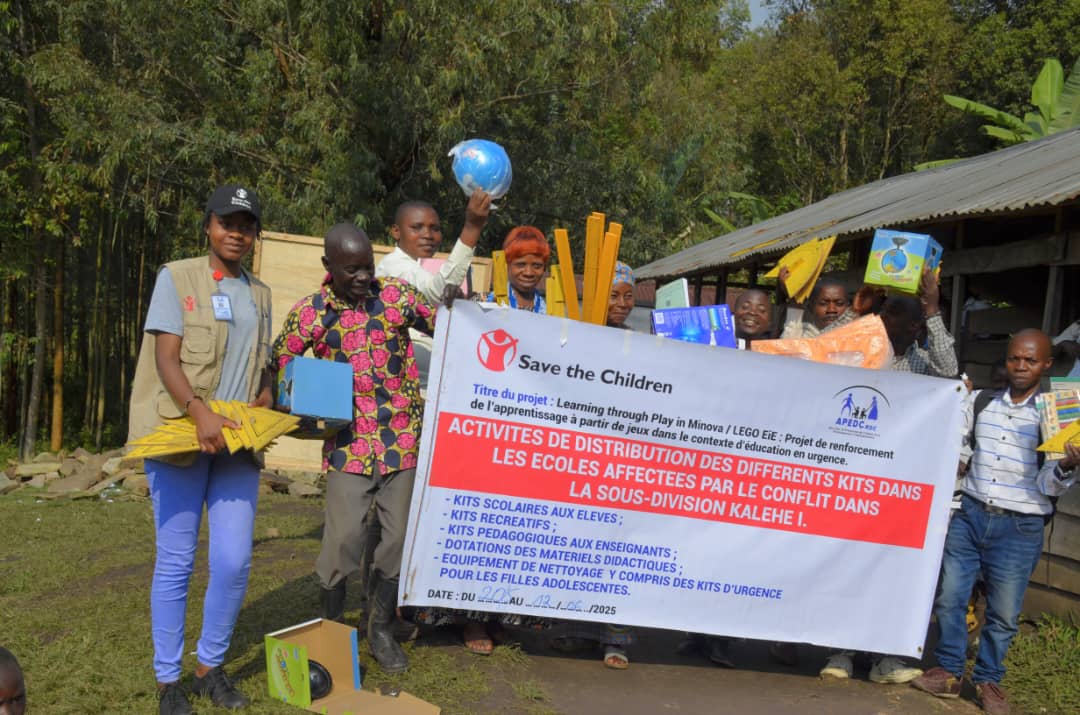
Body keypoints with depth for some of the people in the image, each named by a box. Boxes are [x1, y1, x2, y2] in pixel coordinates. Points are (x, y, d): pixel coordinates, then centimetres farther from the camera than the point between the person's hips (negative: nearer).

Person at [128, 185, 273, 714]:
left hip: (237, 443, 4)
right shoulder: (177, 277, 1)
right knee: (175, 562, 2)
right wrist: (200, 413, -22)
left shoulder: (259, 294, 15)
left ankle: (211, 666, 20)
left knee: (234, 561, -1)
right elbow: (166, 359, -8)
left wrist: (263, 409, -1)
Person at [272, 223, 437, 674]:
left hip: (404, 441, 2)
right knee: (343, 539, -2)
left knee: (400, 538, 8)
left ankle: (381, 629, 28)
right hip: (349, 444, -1)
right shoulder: (309, 314, -2)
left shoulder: (398, 296, 0)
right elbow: (277, 369, 9)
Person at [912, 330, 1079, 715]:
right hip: (968, 513, 2)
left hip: (1020, 527, -2)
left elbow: (1048, 487, -5)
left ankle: (988, 680, 23)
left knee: (1004, 613, 6)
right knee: (949, 596, 5)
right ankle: (948, 671, 19)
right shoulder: (981, 402, 5)